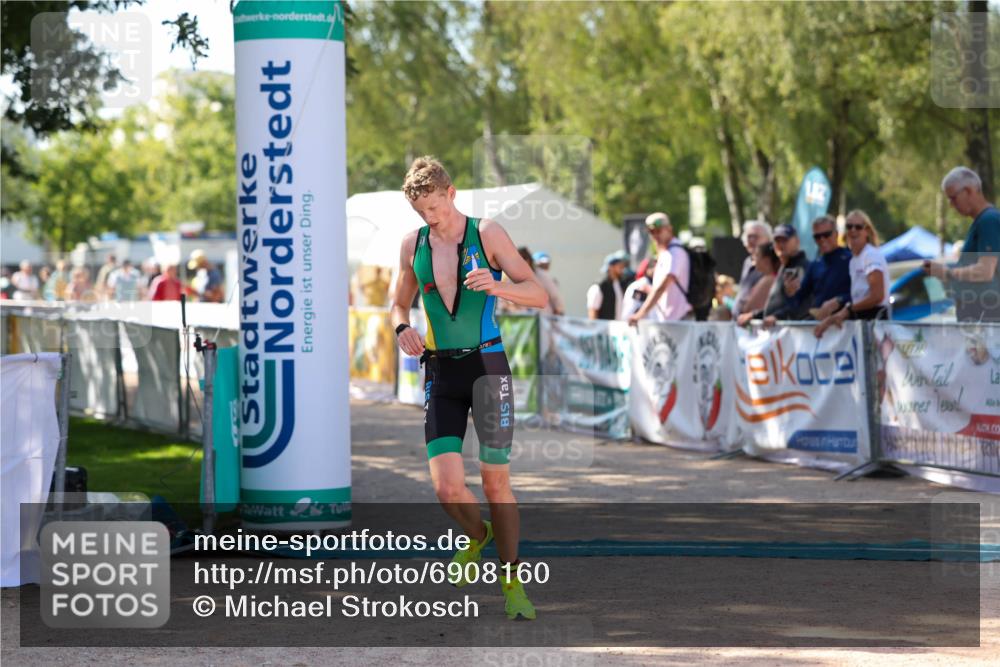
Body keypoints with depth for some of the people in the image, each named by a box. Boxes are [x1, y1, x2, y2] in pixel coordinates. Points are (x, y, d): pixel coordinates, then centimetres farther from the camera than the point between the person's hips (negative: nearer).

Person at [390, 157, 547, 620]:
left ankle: (511, 582, 11)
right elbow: (399, 303, 21)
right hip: (441, 371, 3)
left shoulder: (487, 234, -3)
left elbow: (539, 295, -6)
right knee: (447, 487, -9)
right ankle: (477, 536, 24)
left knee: (496, 480, -3)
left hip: (487, 363, -3)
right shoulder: (413, 244, 8)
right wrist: (402, 328, -2)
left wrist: (497, 287, -26)